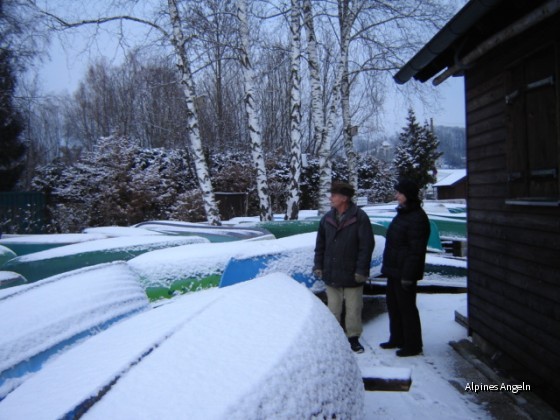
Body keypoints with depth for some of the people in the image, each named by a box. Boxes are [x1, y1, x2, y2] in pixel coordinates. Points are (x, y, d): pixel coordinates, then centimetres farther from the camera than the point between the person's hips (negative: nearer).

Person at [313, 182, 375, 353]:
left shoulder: (360, 217, -9)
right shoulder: (327, 218, 5)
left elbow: (367, 246, -11)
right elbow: (320, 244, 11)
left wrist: (361, 270, -14)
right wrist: (318, 265, 5)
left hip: (351, 274, -4)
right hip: (331, 273, 4)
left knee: (353, 308, 6)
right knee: (333, 308, 12)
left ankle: (353, 337, 21)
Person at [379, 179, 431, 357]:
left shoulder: (417, 218, -18)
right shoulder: (402, 214, 13)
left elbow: (415, 250, -21)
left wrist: (407, 275, -22)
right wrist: (388, 266, 20)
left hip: (404, 271, -10)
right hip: (393, 269, 10)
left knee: (406, 307, -1)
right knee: (393, 304, 18)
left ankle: (413, 345, 12)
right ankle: (397, 339, 32)